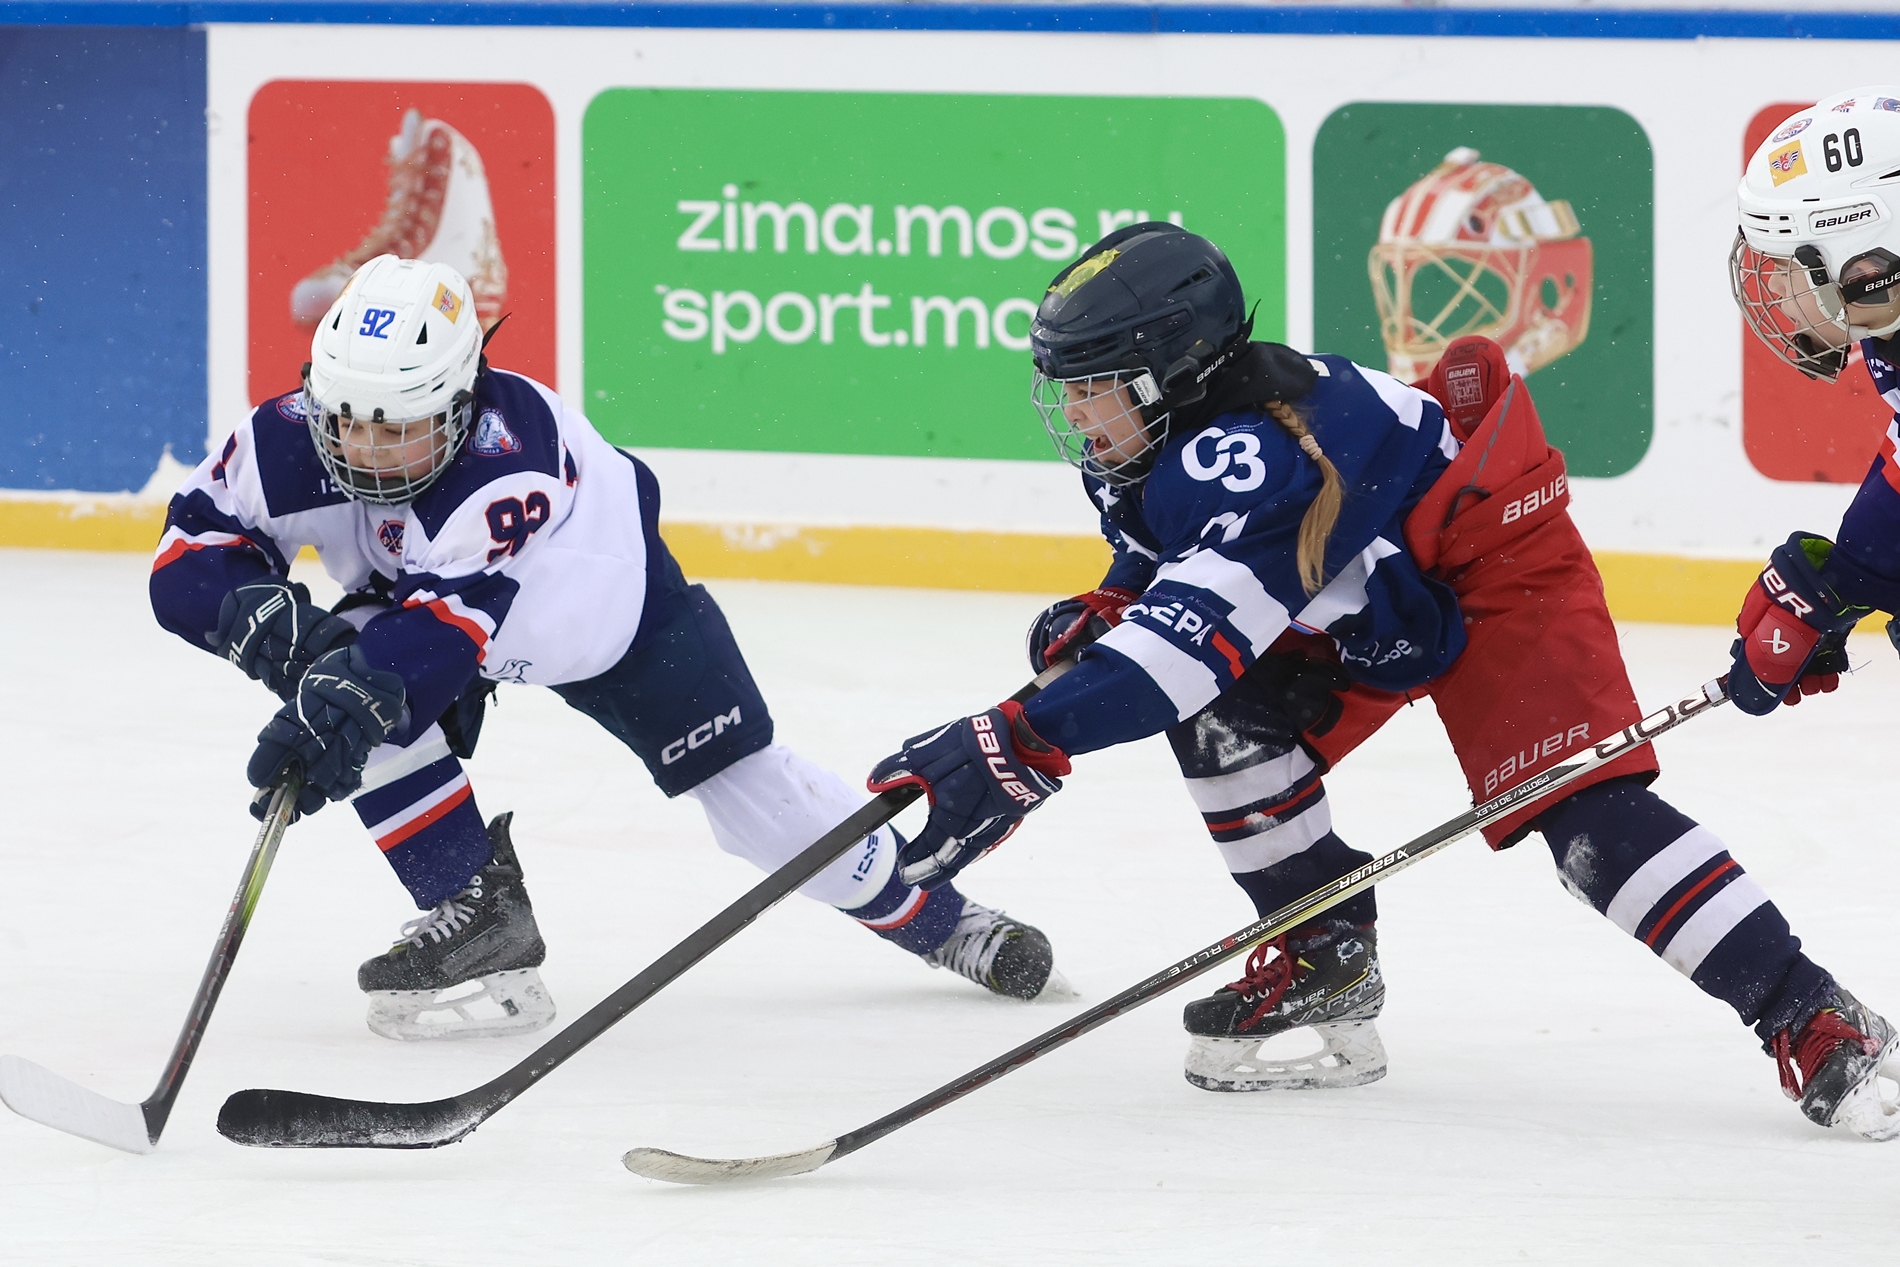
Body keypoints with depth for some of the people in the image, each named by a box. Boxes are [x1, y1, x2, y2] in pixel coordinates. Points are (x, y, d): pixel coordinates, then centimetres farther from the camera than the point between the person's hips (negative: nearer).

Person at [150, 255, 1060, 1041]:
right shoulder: (293, 444, -31)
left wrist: (344, 704, -70)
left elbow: (449, 613, -55)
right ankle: (479, 917, -14)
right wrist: (264, 615, -46)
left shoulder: (507, 447, -45)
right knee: (362, 694, -27)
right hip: (410, 589, 4)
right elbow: (187, 561, -25)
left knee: (745, 786, -2)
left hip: (608, 589, -4)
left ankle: (930, 916, 21)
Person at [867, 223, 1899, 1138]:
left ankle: (1812, 1024, -24)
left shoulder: (1252, 453, -37)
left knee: (1581, 811, -23)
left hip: (1500, 564, -10)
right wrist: (1102, 612, -9)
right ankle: (1327, 959, 6)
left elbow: (1195, 629, -48)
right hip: (1363, 600, 10)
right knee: (1222, 713, -8)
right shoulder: (1152, 449, -6)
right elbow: (1168, 565, 15)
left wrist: (1019, 746, -56)